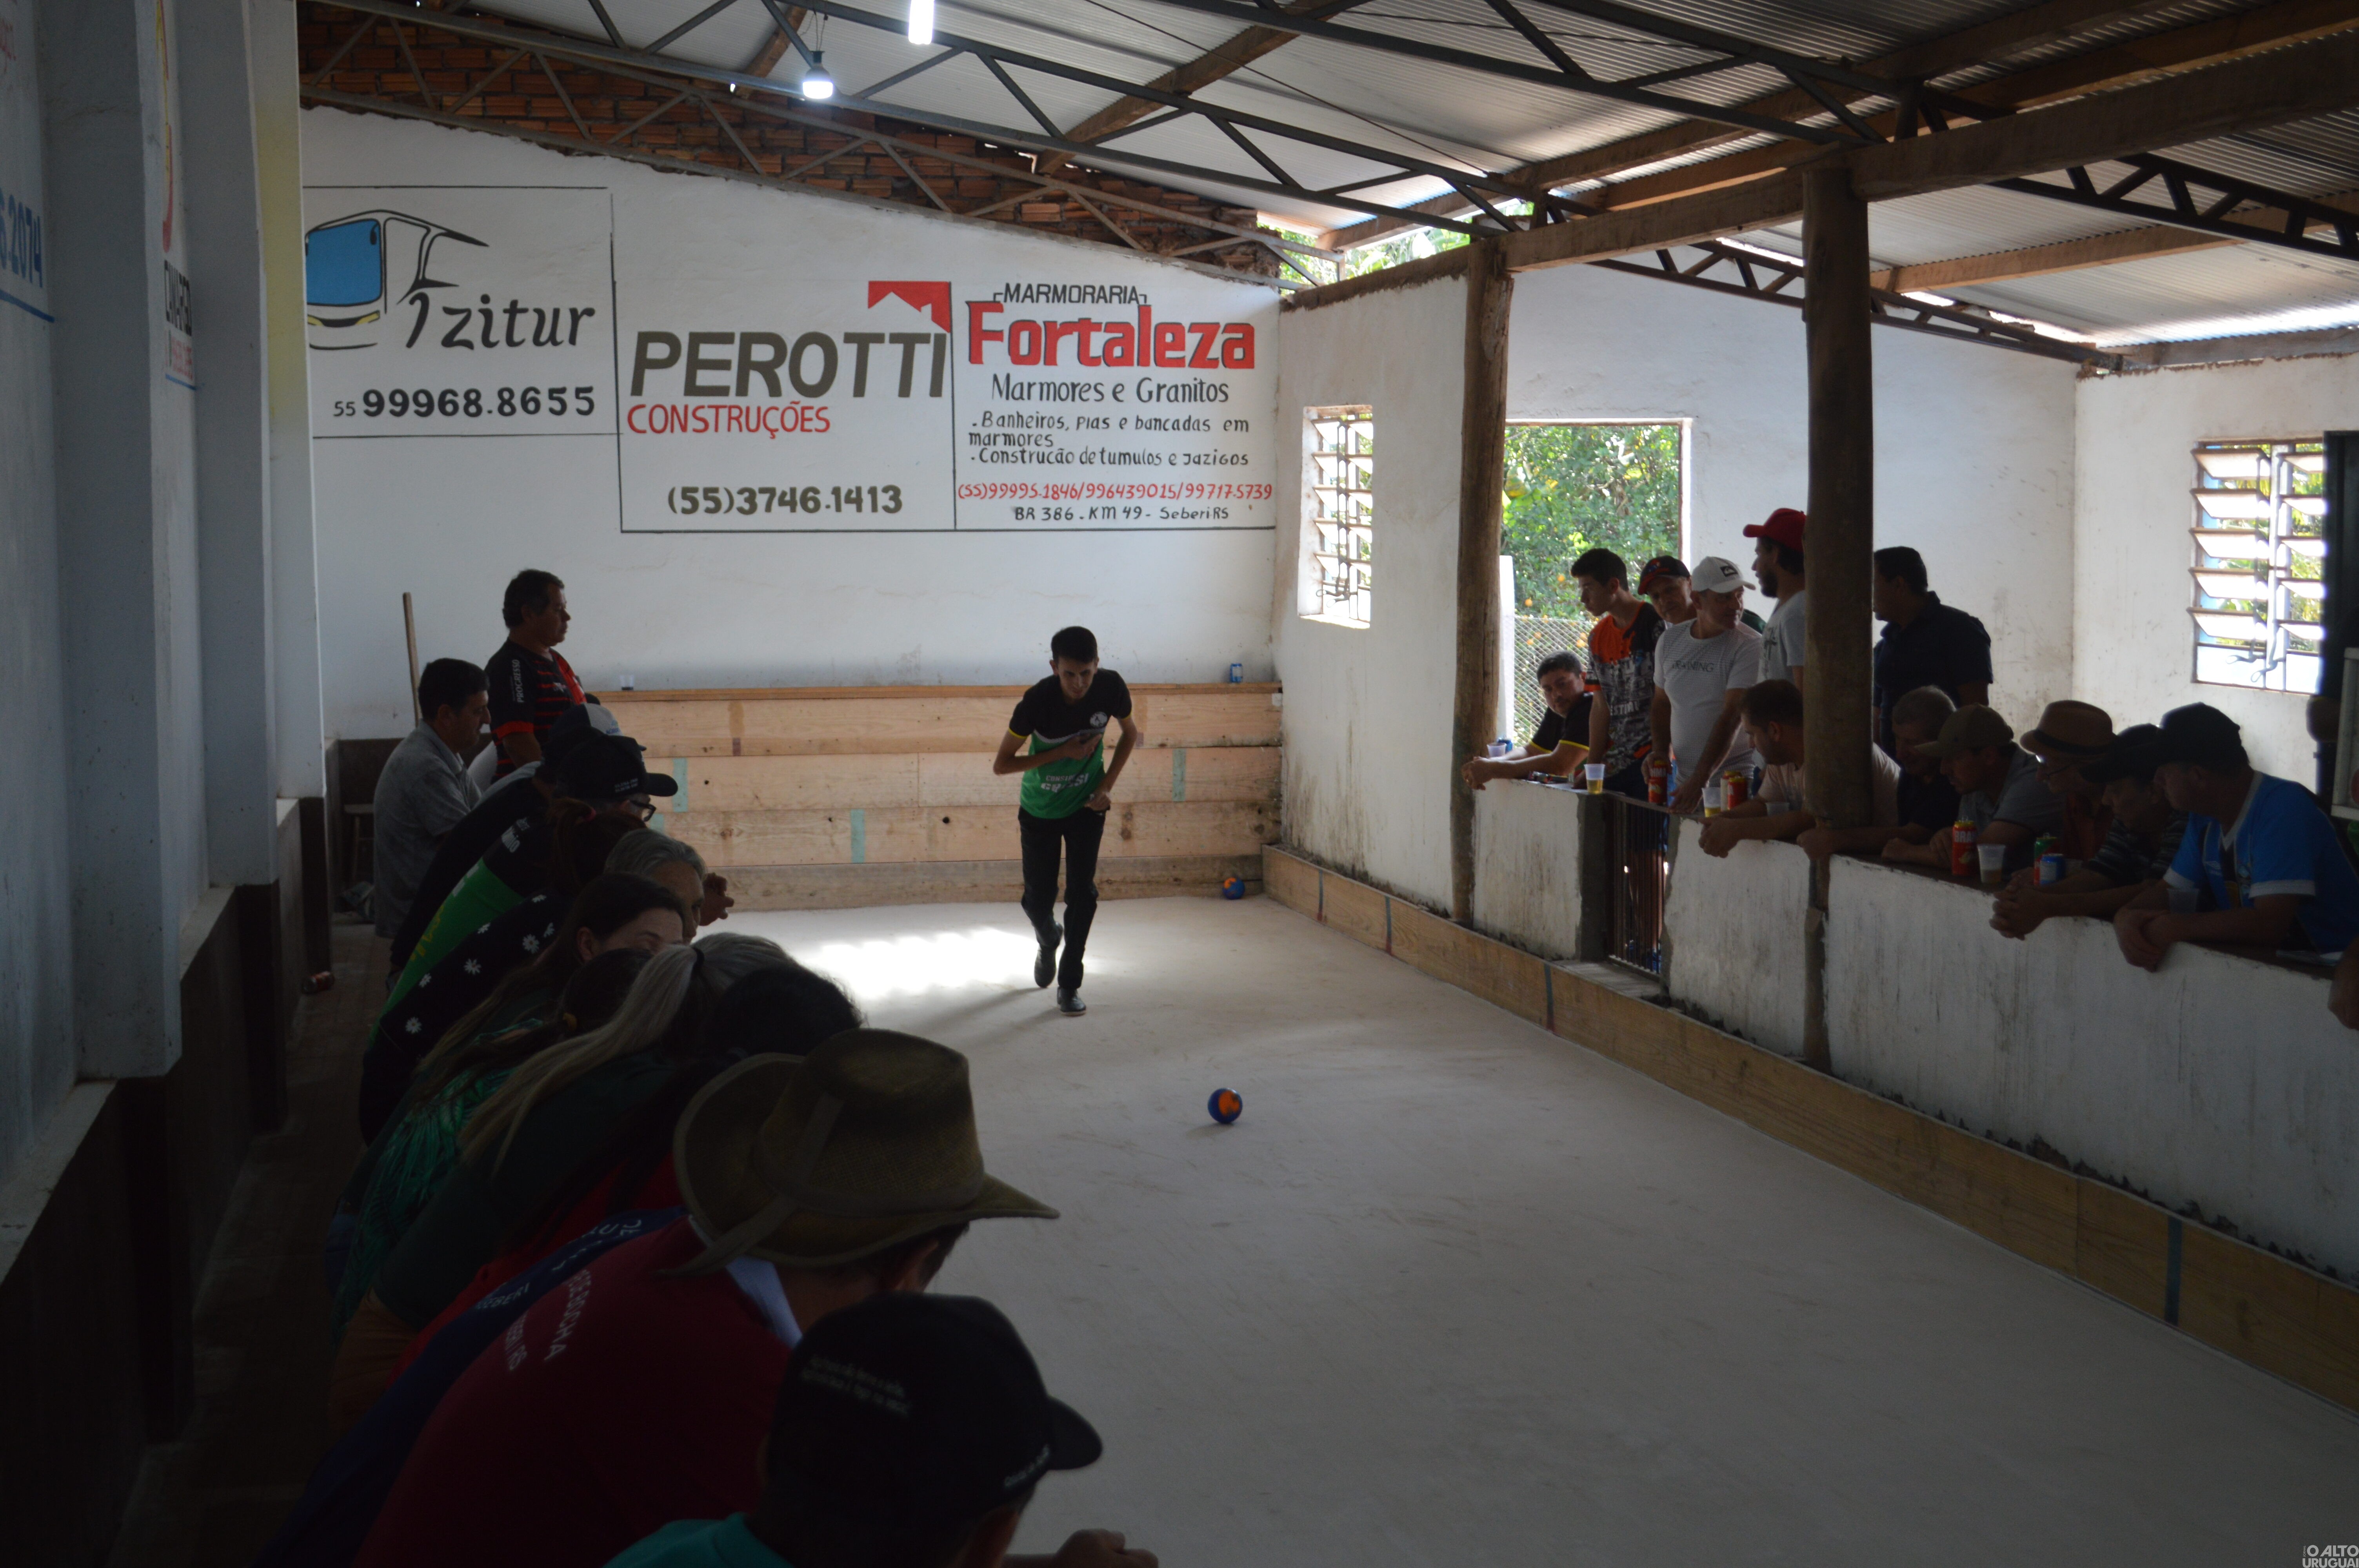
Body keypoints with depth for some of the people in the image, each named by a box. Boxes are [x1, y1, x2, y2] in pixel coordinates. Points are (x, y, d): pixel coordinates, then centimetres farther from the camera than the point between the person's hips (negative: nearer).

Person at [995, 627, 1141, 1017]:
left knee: (1083, 890, -10)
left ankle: (1070, 984, 2)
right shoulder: (1037, 701, -28)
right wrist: (1062, 753, -27)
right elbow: (1001, 764, -20)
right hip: (1039, 810, -1)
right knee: (1038, 898, 8)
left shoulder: (1111, 688, -21)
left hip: (1086, 806, 1)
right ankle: (1049, 942, 43)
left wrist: (1107, 786, -7)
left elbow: (1131, 734, 1)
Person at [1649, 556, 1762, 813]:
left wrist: (1699, 782, -25)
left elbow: (1732, 718, -18)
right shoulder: (1670, 640, 9)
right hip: (1684, 779, 5)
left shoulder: (1750, 646, -10)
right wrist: (1661, 755, 4)